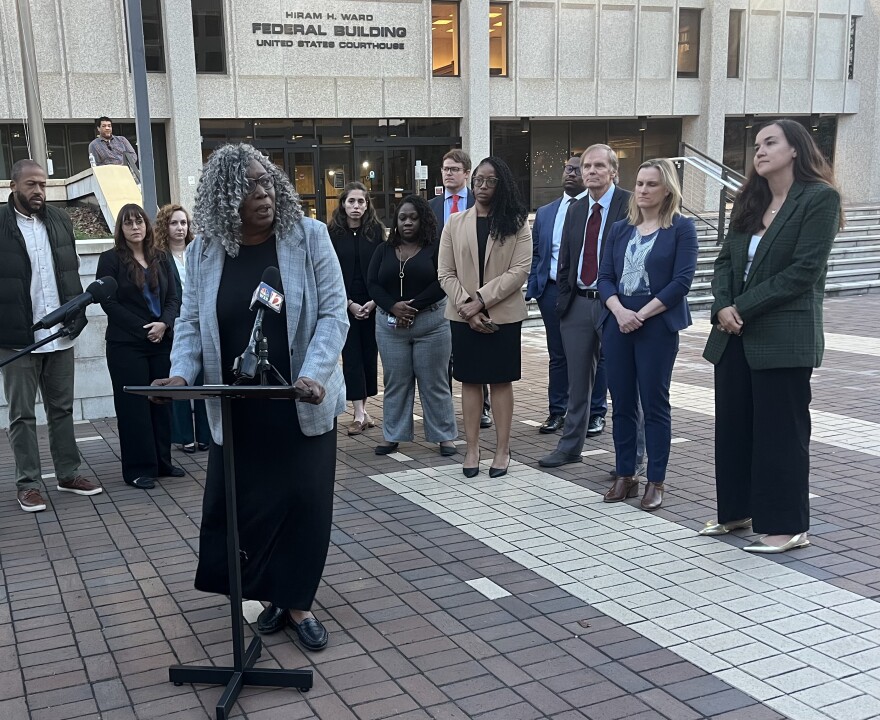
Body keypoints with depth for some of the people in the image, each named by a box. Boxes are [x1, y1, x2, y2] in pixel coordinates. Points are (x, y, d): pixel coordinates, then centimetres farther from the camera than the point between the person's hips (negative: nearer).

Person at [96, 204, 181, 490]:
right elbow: (109, 302, -7)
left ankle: (162, 462, 16)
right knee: (134, 405, -1)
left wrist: (164, 324, -11)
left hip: (161, 342, 4)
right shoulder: (110, 260, -1)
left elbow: (173, 298, 8)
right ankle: (138, 469, 5)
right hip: (126, 345, -4)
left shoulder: (160, 258, 11)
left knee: (162, 401, 6)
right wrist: (144, 329, -12)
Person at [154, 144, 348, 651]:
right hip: (237, 408, 2)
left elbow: (333, 313, -9)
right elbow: (191, 323, 6)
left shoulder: (310, 237, -7)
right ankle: (277, 596, 23)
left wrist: (314, 375, -23)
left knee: (304, 500, 1)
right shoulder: (204, 251, 2)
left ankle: (297, 601, 18)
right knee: (241, 504, 4)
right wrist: (181, 373, -13)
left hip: (302, 403, -2)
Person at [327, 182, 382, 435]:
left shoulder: (376, 230, 3)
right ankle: (359, 413, -3)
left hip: (372, 305, 2)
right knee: (351, 355, -3)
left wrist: (374, 301, -9)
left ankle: (363, 407, 15)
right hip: (344, 305, -1)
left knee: (369, 354, 5)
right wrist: (351, 304, -8)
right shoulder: (332, 233, -1)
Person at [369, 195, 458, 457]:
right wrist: (393, 307, -16)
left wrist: (413, 307, -17)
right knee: (395, 382, 7)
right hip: (390, 324, 3)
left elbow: (441, 283, -11)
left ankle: (444, 435, 9)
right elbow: (373, 284, 1)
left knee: (434, 382, 2)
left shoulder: (435, 248, 0)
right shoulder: (384, 250, 9)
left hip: (431, 323, -3)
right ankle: (393, 436, 15)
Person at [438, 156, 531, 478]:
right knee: (470, 381, 6)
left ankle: (502, 450, 12)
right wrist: (467, 308, -12)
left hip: (503, 314, -2)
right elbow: (445, 273, 1)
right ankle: (472, 449, 13)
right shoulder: (455, 223, 5)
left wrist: (481, 299, -16)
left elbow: (520, 270, -10)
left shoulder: (516, 224, 0)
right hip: (463, 316, 2)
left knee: (501, 380, 5)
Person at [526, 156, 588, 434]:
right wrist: (532, 288, 4)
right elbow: (536, 254, 14)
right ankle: (557, 411, 19)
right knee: (557, 354, 10)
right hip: (553, 291, 4)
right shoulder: (545, 213, 13)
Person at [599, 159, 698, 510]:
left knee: (655, 403, 1)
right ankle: (625, 476, 17)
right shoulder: (620, 229, 12)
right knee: (622, 402, 7)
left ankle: (656, 481, 9)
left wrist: (641, 315, -14)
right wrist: (619, 311, -12)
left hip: (658, 326, -4)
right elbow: (605, 277, 7)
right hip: (618, 324, 5)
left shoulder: (682, 227, -2)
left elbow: (682, 280, -10)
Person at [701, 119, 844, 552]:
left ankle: (787, 526, 8)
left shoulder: (819, 198, -7)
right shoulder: (749, 202, 15)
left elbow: (803, 271, -14)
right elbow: (725, 261, 10)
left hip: (783, 336, -7)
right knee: (732, 426, 11)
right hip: (735, 335, 7)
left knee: (780, 432, -1)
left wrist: (742, 308, -14)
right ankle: (736, 511, 24)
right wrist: (723, 306, -10)